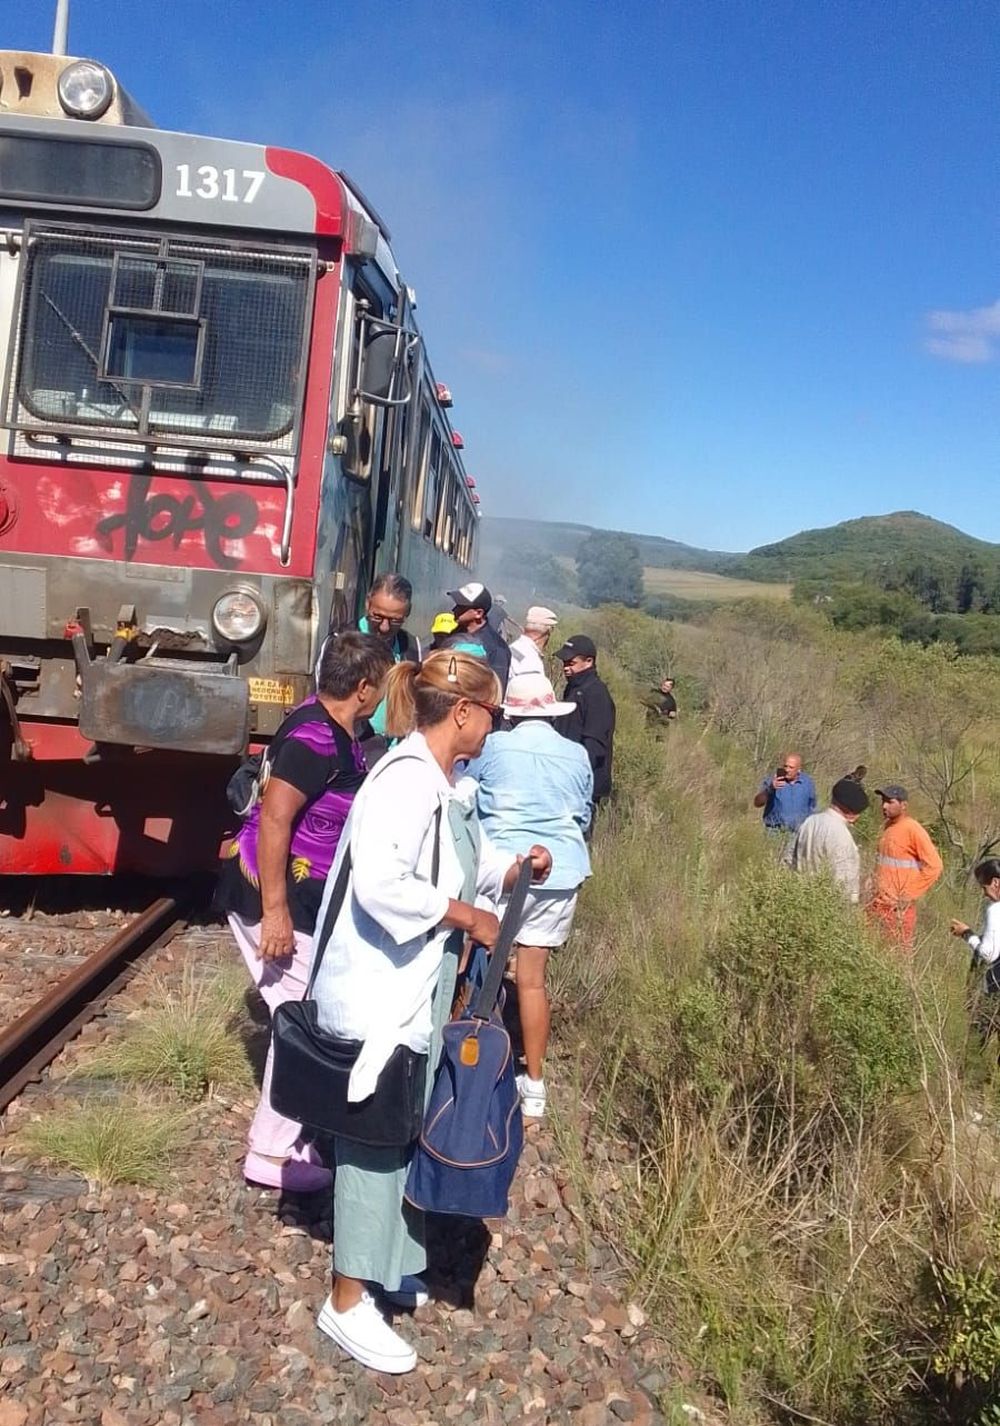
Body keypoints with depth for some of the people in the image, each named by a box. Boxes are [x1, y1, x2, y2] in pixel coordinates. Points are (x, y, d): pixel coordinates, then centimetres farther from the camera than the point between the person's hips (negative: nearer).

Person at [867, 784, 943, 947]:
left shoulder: (912, 829, -14)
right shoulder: (888, 826, 10)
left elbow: (934, 866, -16)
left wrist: (910, 895, -14)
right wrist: (875, 888, 13)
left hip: (898, 907, -7)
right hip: (878, 904, 7)